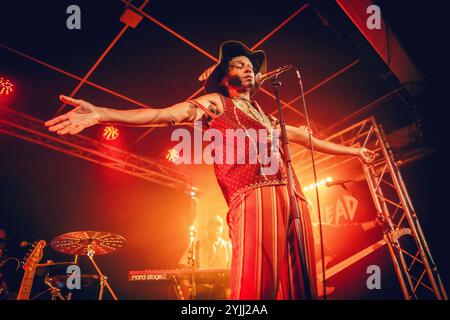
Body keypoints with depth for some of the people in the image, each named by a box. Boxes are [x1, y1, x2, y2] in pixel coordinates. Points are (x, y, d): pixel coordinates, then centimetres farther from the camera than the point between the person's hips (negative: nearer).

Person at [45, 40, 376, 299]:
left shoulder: (266, 116, 31)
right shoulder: (216, 103, 13)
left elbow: (306, 138, 39)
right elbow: (165, 115, -2)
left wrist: (353, 150, 47)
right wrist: (101, 114, -15)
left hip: (292, 196, 7)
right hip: (253, 196, -6)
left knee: (297, 280, 4)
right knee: (256, 281, -15)